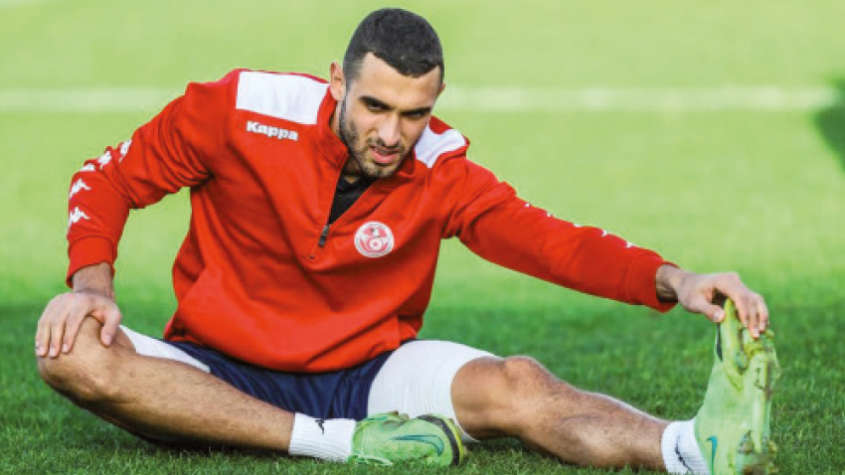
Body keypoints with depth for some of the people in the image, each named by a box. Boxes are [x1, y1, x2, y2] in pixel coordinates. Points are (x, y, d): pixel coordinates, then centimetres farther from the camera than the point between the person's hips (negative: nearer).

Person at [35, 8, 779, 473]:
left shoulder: (441, 172, -5)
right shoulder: (244, 111, -11)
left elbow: (551, 240, -12)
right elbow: (109, 177, -1)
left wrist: (669, 281, -29)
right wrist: (93, 283, -19)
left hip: (366, 374, 1)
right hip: (223, 375, 0)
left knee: (514, 384, -27)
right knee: (74, 351, -32)